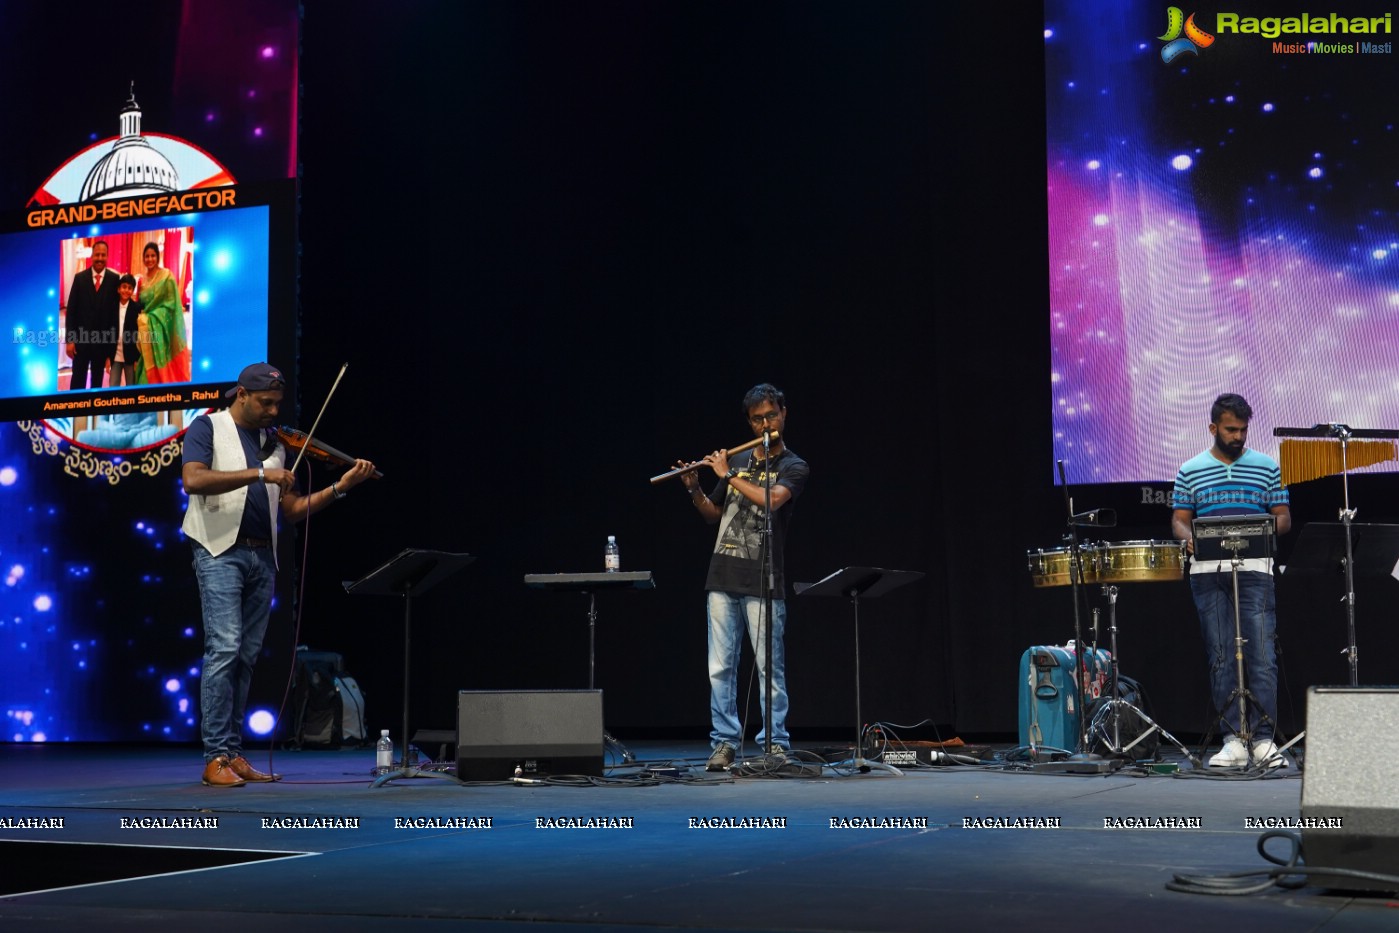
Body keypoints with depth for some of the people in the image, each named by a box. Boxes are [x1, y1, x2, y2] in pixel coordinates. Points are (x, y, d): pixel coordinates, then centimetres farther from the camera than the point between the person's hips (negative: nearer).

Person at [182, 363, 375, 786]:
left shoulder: (274, 442, 19)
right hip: (221, 550, -6)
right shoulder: (208, 427, 2)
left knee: (246, 657, 7)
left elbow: (292, 510, 16)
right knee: (224, 648, -14)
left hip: (261, 557, 6)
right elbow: (194, 480, -17)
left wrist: (341, 486, 3)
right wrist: (259, 474, -21)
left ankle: (233, 754, 11)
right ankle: (215, 757, -12)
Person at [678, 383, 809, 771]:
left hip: (763, 582, -4)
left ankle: (775, 744, 4)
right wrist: (694, 490, 4)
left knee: (770, 667, -2)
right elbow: (713, 514, 22)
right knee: (720, 668, 3)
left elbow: (772, 498, -20)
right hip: (723, 578, 5)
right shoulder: (738, 461, 15)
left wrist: (729, 476, -13)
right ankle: (724, 742, 9)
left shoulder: (794, 467, 0)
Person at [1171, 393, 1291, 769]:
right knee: (1221, 657, 2)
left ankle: (1263, 739, -4)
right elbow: (1179, 519, 11)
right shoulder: (1190, 471, 11)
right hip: (1208, 573, 1)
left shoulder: (1266, 467, 10)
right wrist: (1189, 537, -12)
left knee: (1261, 654, -8)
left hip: (1254, 571, -1)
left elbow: (1284, 518, 9)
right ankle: (1233, 740, 6)